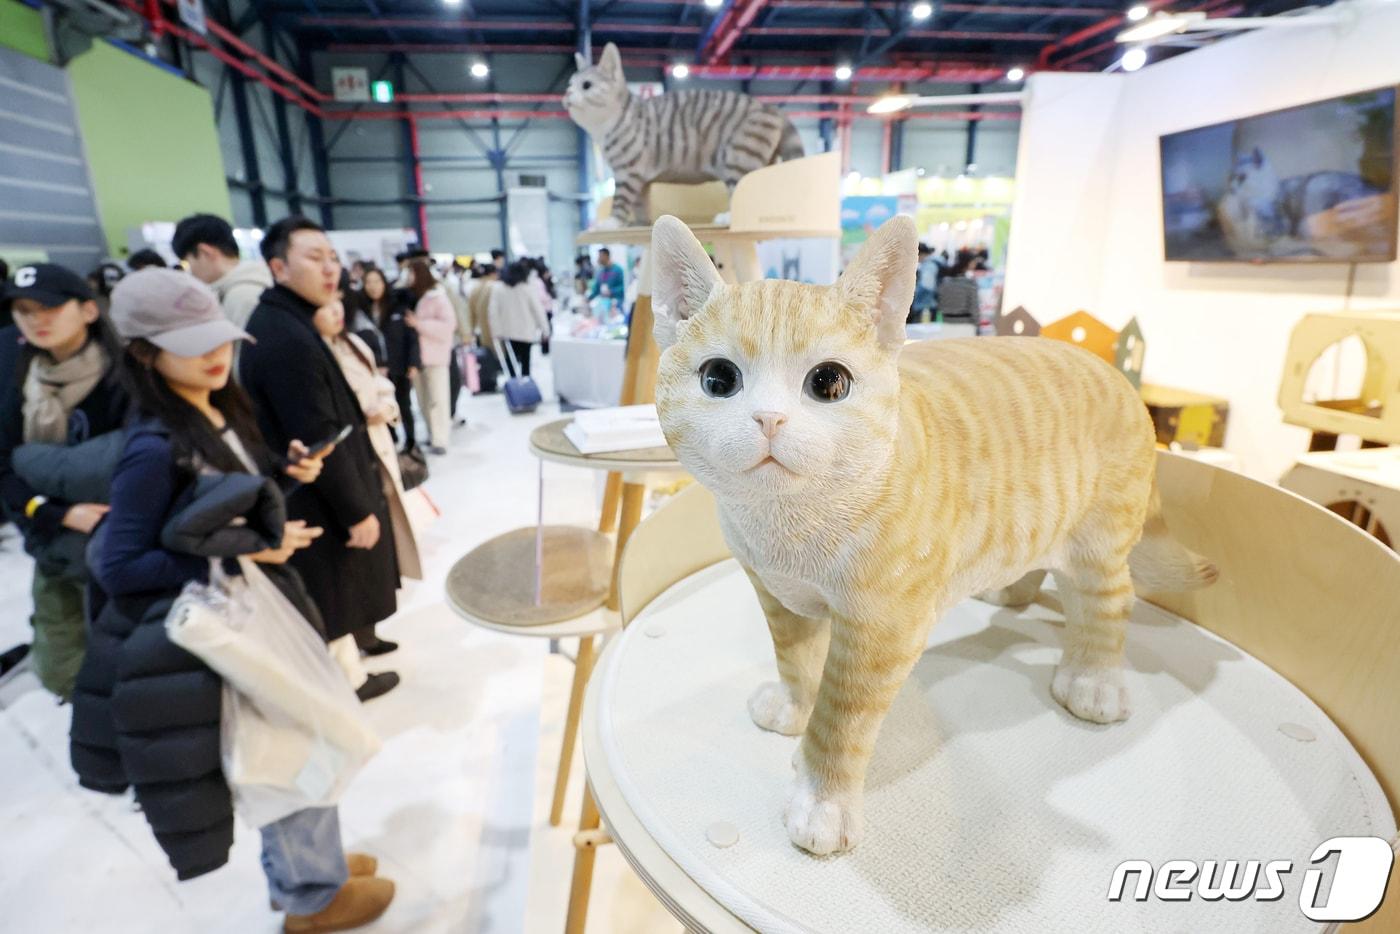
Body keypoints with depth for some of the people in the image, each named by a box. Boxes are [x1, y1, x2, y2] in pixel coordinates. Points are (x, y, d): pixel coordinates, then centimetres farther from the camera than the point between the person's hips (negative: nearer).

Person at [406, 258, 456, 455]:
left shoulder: (438, 297, -9)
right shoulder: (410, 297, 7)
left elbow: (448, 326, -15)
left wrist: (419, 323, -18)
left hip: (435, 355, -6)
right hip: (416, 355, 6)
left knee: (437, 398, -2)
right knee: (423, 399, 12)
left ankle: (440, 440, 3)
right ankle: (434, 433, 25)